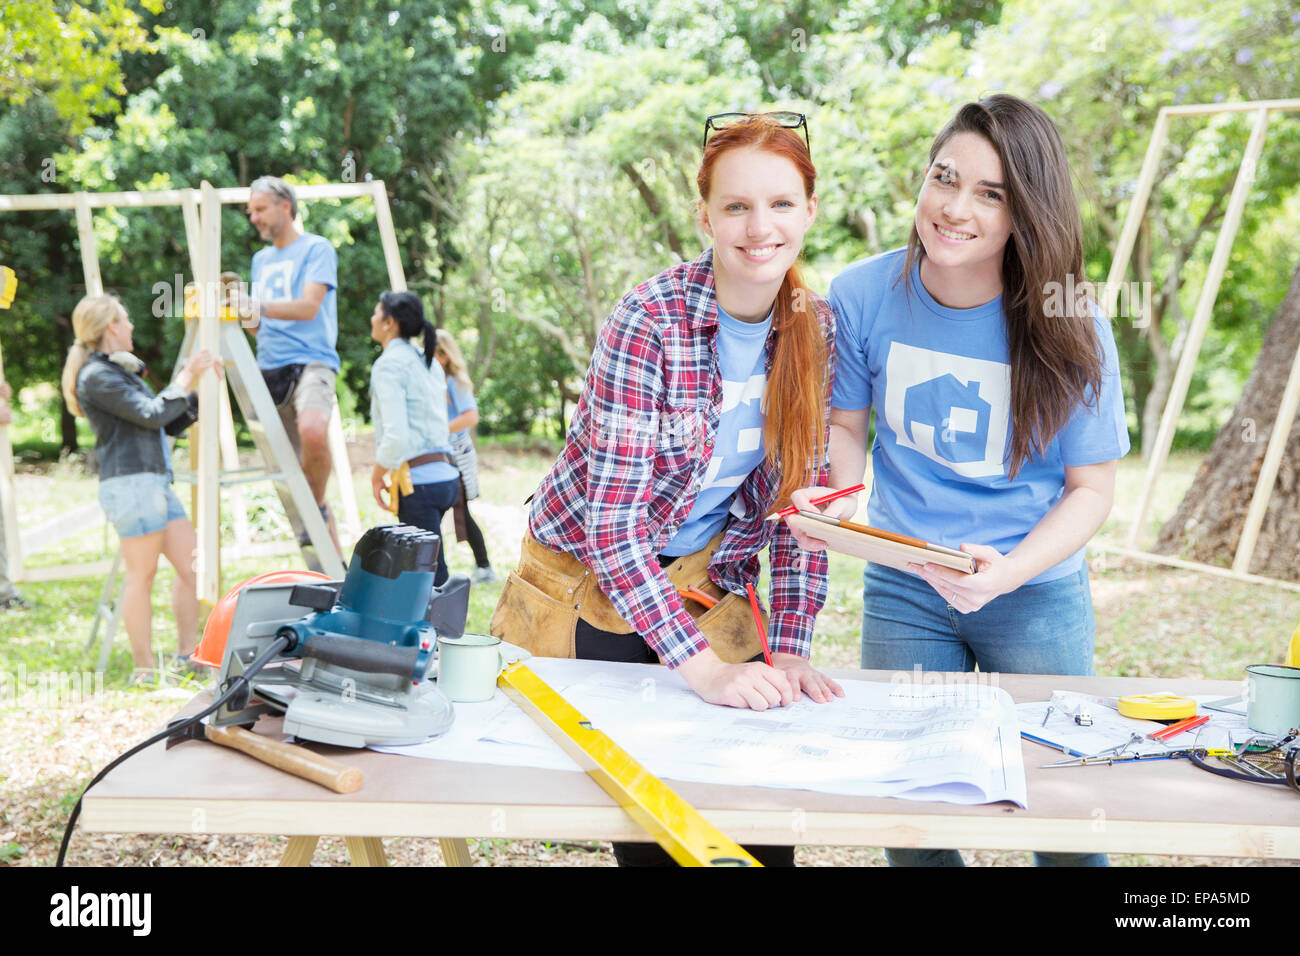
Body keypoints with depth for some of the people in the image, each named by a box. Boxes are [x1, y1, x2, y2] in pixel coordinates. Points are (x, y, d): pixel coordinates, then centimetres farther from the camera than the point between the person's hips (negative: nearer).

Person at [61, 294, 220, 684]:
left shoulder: (120, 370, 23)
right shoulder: (97, 376, -7)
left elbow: (172, 423, 22)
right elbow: (153, 415, -16)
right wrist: (185, 378, -8)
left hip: (156, 481, 10)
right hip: (130, 481, -10)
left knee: (192, 566, 6)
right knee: (141, 574, -6)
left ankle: (187, 656, 12)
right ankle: (144, 668, 1)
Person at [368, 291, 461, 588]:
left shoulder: (389, 365, -9)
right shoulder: (429, 363, 17)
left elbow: (396, 437, -19)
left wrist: (377, 476, -4)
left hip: (420, 483, -9)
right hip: (446, 474, 9)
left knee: (433, 580, -6)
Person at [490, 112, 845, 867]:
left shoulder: (816, 328, -6)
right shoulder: (649, 322, -23)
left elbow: (801, 499, -1)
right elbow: (613, 521, -25)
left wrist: (791, 650, -9)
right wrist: (701, 665, -30)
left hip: (708, 594, 4)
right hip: (588, 587, -4)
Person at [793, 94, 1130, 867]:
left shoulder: (1072, 329, -17)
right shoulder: (863, 296, -12)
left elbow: (1092, 486, -9)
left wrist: (1009, 573, -25)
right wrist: (836, 498, -17)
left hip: (1038, 597, -1)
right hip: (903, 591, 1)